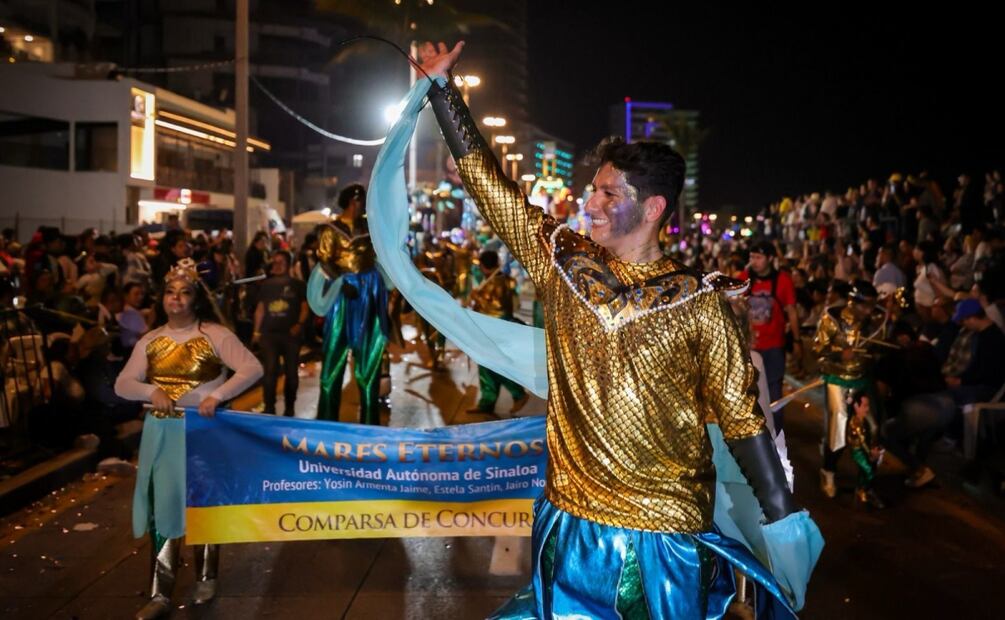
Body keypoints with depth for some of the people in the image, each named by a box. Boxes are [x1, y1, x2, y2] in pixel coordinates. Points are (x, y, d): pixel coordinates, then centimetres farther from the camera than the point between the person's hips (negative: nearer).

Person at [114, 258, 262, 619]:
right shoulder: (150, 341, 6)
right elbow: (122, 384, 3)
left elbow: (253, 368, -14)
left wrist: (218, 395, -23)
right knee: (162, 506, 3)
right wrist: (151, 391, -17)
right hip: (162, 433, 3)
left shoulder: (215, 335, -6)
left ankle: (205, 580, 27)